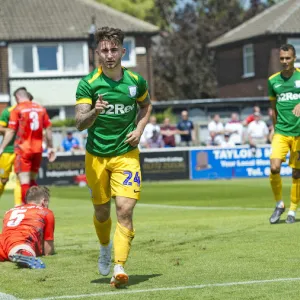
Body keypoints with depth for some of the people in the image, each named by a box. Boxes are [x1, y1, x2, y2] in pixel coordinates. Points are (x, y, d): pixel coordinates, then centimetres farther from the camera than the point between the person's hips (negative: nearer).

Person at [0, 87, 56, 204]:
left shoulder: (17, 110, -4)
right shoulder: (41, 109, 8)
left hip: (23, 149, -5)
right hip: (38, 149, 5)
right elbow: (48, 130, 10)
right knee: (32, 180, 17)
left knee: (24, 181, -5)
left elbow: (10, 132, -7)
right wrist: (50, 147, 18)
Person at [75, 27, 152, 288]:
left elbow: (146, 105, 18)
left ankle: (119, 267, -18)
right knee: (102, 211, 12)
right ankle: (105, 248, 43)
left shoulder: (136, 81, -3)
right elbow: (80, 123, -18)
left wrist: (139, 129, 1)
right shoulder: (88, 84, -11)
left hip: (126, 154, 0)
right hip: (96, 156, 0)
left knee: (125, 209, -15)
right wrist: (94, 112, -40)